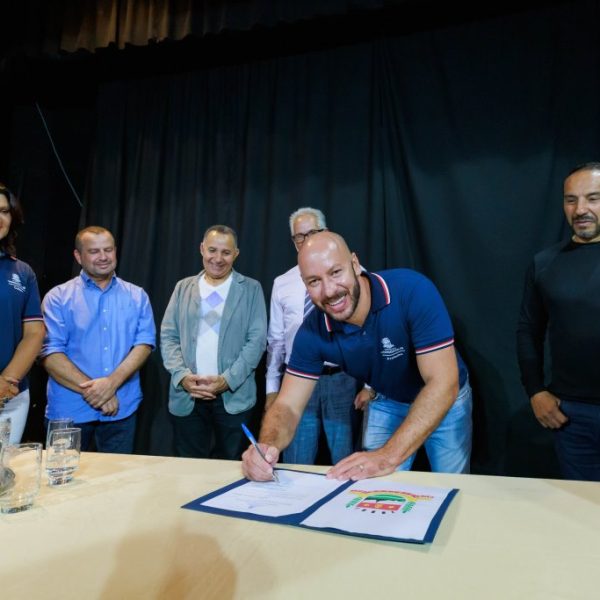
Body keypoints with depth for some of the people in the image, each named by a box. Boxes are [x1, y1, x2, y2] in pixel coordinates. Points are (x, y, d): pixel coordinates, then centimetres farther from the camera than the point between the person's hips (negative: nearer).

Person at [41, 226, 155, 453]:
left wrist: (112, 383, -17)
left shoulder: (137, 296, 6)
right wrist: (91, 389, -16)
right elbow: (50, 353, -7)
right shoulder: (58, 297, 0)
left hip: (121, 408, 2)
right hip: (69, 410, -1)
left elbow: (144, 343, -3)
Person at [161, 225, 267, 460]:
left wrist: (227, 380, -13)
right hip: (186, 396, 2)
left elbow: (257, 340, -4)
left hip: (233, 397, -2)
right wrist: (182, 376, -9)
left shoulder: (251, 289, 3)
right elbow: (168, 336, 7)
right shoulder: (183, 287, 11)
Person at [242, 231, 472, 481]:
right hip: (387, 403, 2)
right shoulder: (312, 331, -23)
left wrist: (388, 455, -45)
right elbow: (288, 406, -20)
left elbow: (444, 383, -36)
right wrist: (266, 447, -44)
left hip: (445, 399, -1)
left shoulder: (412, 290, -35)